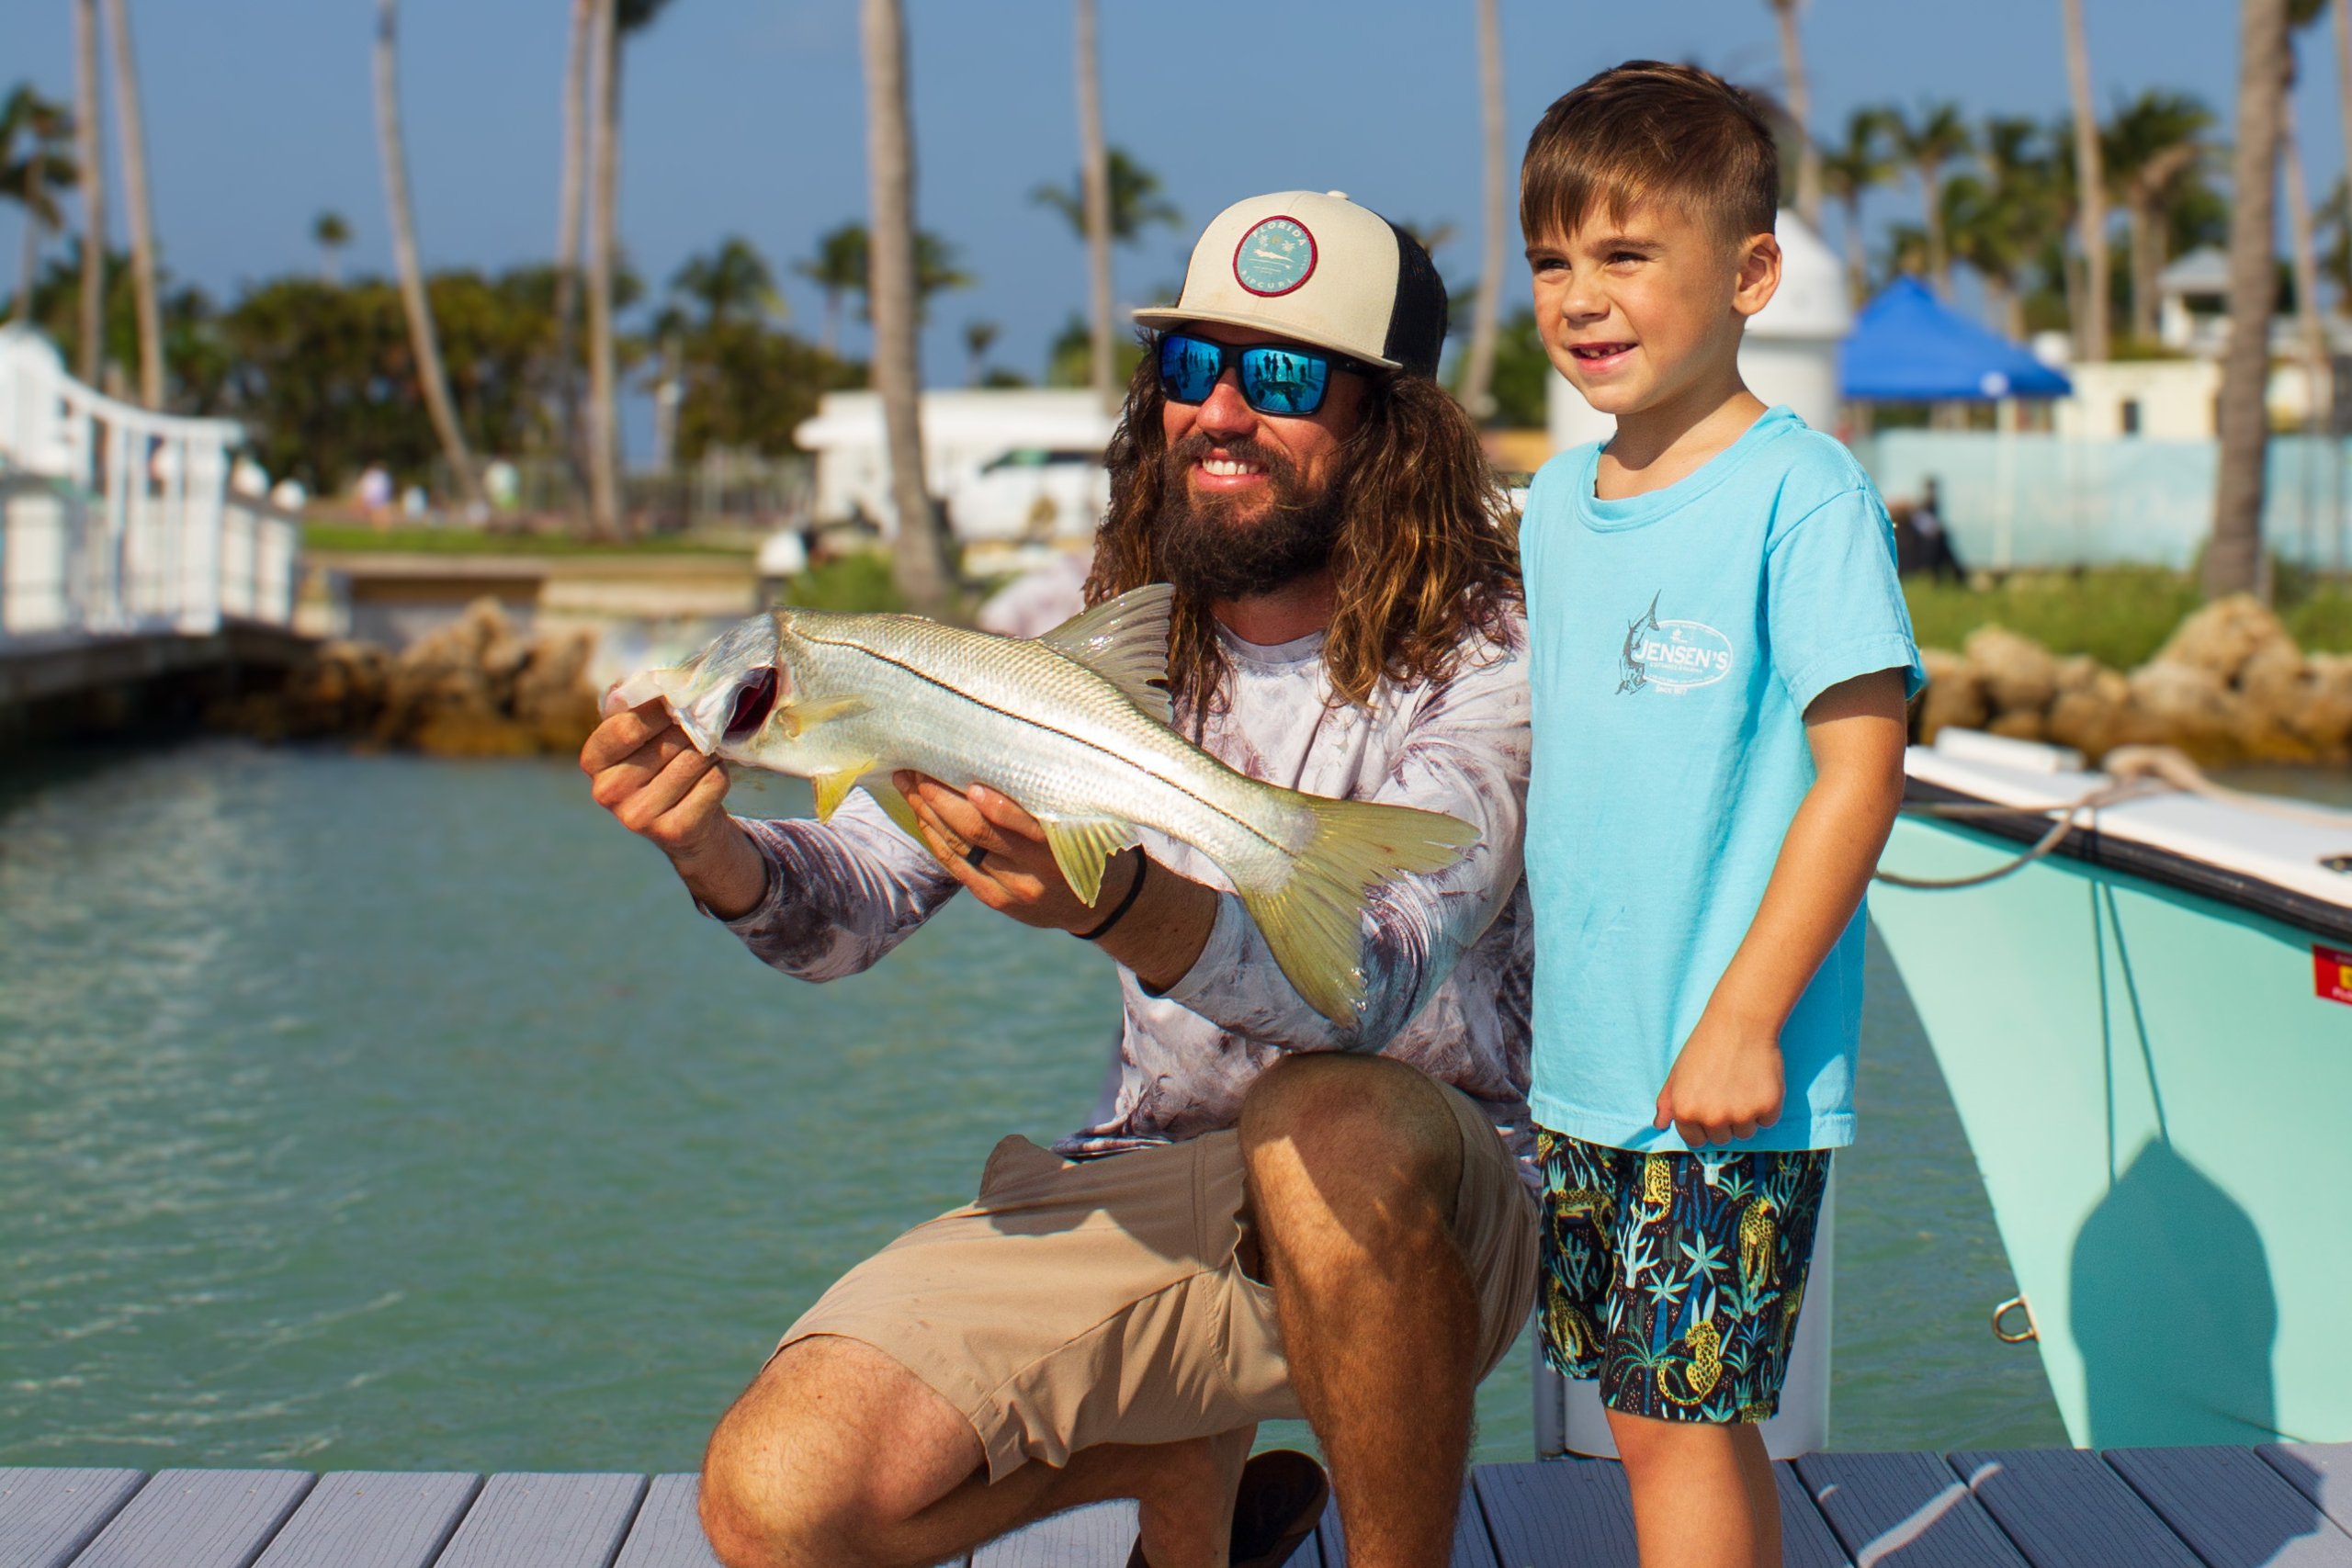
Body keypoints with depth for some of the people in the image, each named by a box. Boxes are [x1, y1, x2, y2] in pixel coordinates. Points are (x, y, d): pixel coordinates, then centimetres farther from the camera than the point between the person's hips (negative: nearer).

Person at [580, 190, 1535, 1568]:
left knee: (1330, 1125, -41)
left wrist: (1118, 905, -50)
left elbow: (1385, 989, -31)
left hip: (1430, 1207, -4)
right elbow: (859, 897, -3)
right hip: (1154, 1191, 5)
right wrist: (718, 856, -27)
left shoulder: (1486, 651, -14)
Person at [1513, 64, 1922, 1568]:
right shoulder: (1558, 502, 11)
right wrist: (1523, 993, 18)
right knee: (1686, 1415, 13)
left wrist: (1746, 1019, -19)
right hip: (1582, 1055, 7)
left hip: (1731, 1070, -7)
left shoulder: (1801, 493, -12)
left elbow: (1861, 765, -16)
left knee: (1677, 1416, -4)